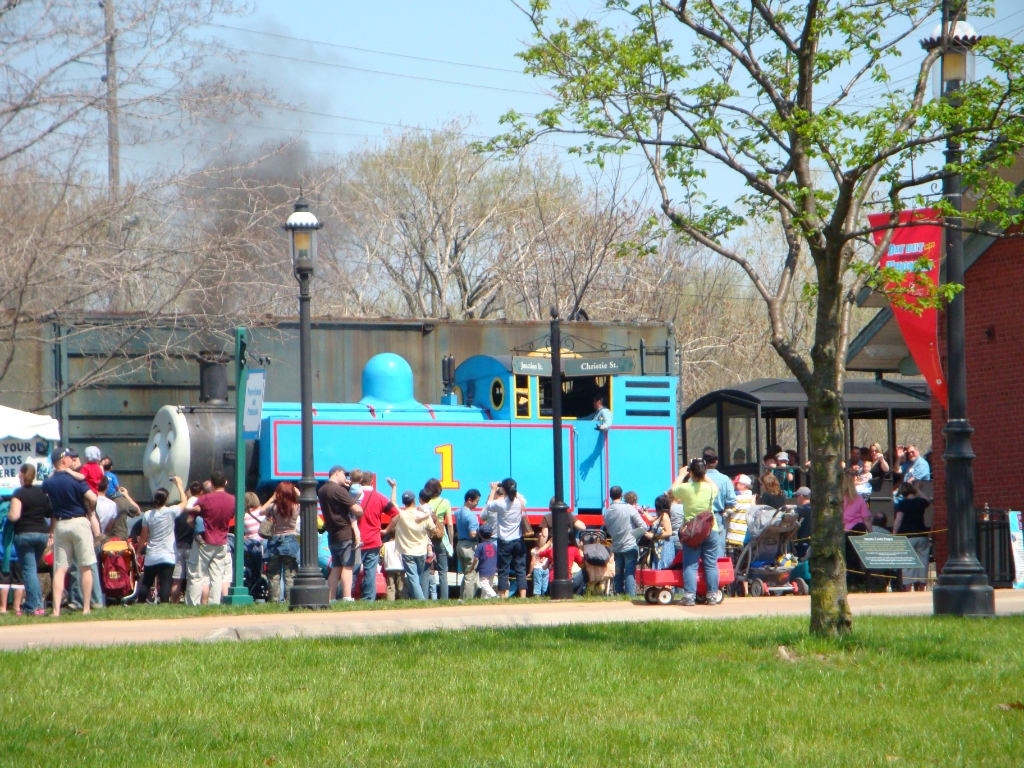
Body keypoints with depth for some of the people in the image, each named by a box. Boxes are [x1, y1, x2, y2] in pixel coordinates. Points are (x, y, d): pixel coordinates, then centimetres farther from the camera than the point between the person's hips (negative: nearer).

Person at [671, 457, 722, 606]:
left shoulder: (685, 488, -10)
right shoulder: (710, 488, -4)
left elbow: (673, 490, 14)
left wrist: (681, 475, 27)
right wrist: (704, 476, 33)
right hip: (711, 530, 2)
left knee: (690, 565, 1)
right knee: (711, 564, 7)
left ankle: (689, 595, -4)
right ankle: (712, 594, 7)